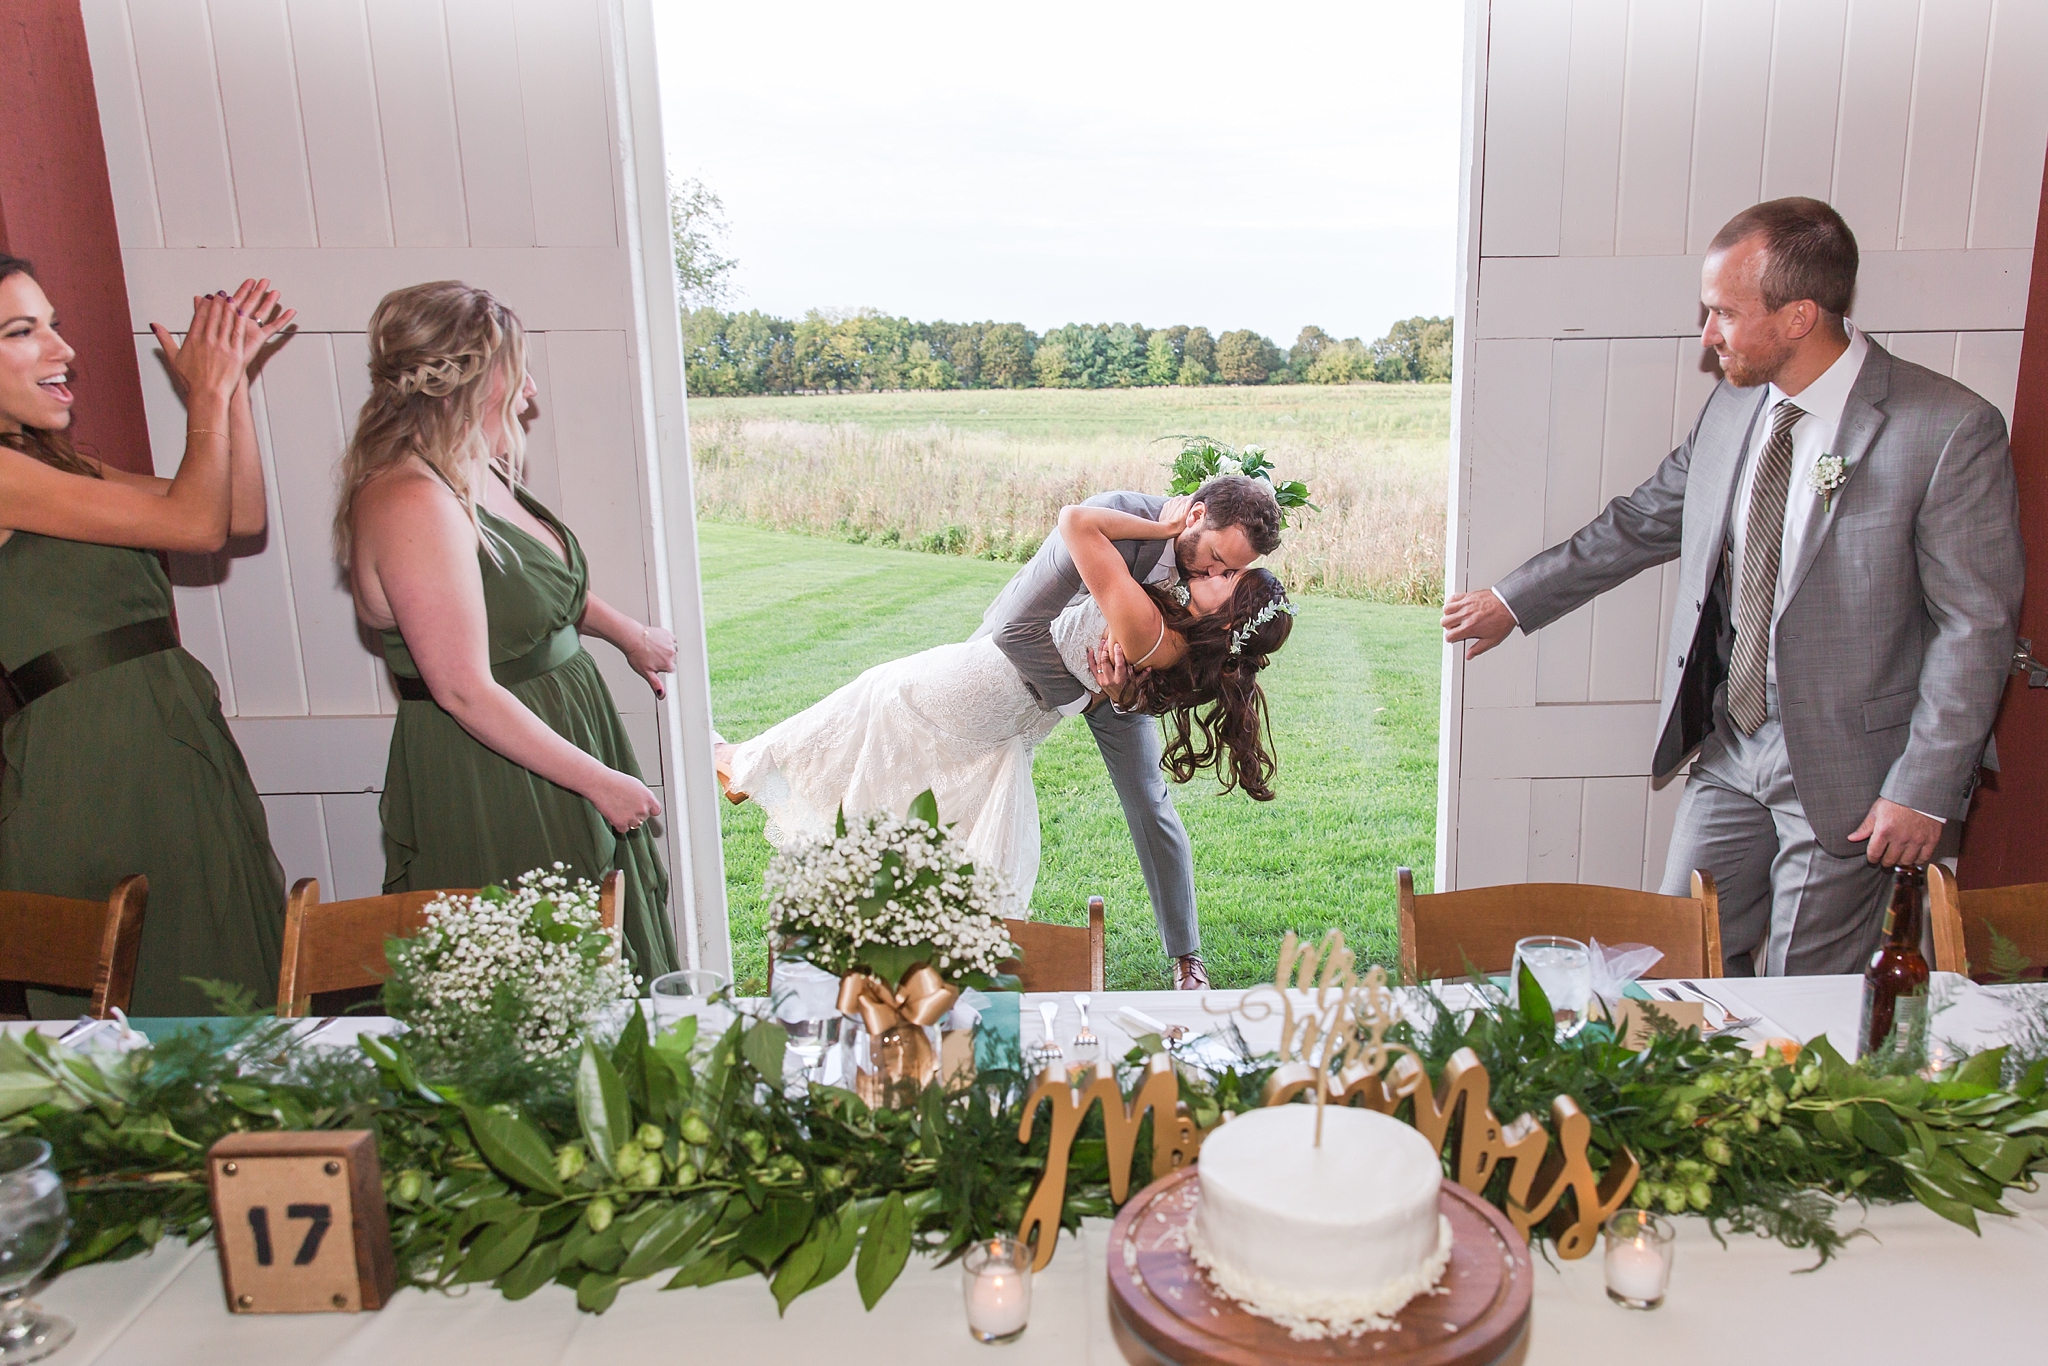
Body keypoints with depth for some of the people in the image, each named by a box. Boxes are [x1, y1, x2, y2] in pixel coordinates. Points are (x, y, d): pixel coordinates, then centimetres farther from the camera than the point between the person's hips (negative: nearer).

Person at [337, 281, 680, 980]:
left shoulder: (475, 471, 6)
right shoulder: (413, 504, -24)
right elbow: (465, 691, -25)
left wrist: (628, 633, 36)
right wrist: (598, 780, -19)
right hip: (485, 785, -10)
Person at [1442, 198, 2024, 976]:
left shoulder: (1950, 432, -17)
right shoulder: (1732, 405, 1)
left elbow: (1976, 623, -14)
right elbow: (1644, 522, 14)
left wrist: (1924, 791, -14)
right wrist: (1512, 602, 16)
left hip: (1845, 768, -5)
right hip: (1730, 745, 6)